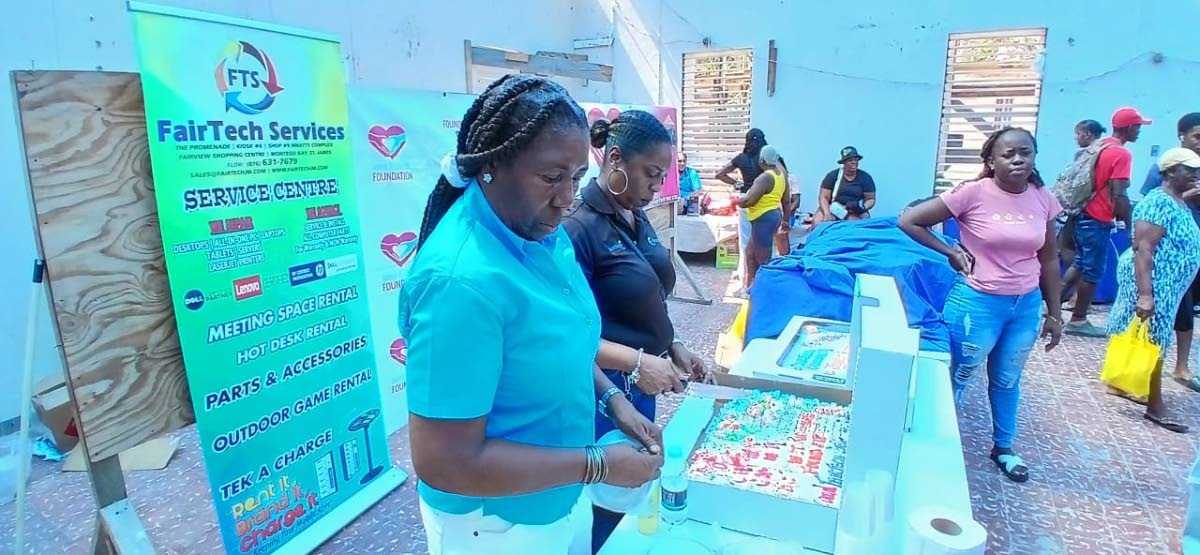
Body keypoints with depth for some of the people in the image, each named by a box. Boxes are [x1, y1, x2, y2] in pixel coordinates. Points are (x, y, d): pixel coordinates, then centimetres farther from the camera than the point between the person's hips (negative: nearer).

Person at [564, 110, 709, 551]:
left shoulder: (638, 219, 5)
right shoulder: (578, 228, -21)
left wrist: (672, 346, 4)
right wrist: (635, 362, -29)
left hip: (640, 386, 8)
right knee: (609, 503, 9)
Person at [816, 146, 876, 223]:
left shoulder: (865, 178, 5)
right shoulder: (832, 176, 2)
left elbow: (871, 199, 8)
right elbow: (824, 197, -3)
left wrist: (863, 207, -15)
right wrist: (827, 214, -21)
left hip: (856, 212, 1)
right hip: (834, 209, 0)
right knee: (817, 221, -29)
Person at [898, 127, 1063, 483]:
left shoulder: (1043, 199, 0)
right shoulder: (973, 194, -15)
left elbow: (1048, 260, 8)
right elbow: (909, 221, -12)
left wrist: (1054, 313, 10)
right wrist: (951, 253, -12)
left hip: (1027, 305, 5)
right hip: (977, 303, -5)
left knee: (1007, 379, 21)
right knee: (959, 376, 9)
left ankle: (1003, 448, 40)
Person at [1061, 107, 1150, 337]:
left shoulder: (1099, 147, 11)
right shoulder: (1121, 154, -16)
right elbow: (1119, 196, -20)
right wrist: (1129, 225, -12)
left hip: (1084, 215, 8)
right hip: (1098, 220, -8)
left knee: (1081, 264, 18)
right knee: (1093, 270, 1)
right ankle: (1078, 320, 8)